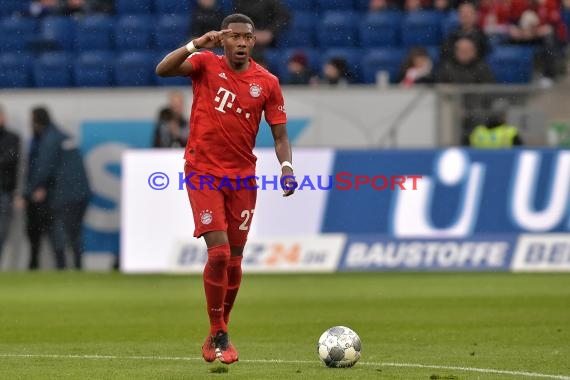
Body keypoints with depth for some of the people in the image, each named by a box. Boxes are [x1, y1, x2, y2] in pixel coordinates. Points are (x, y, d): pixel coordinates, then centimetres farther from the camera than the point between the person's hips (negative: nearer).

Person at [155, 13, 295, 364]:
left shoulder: (267, 82, 1)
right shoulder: (206, 64, -3)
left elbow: (280, 134, 3)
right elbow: (163, 70, -20)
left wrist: (286, 167, -14)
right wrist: (196, 45, -31)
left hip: (242, 177, 3)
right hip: (203, 173, -3)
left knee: (234, 259, 6)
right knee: (219, 253, -14)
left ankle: (221, 332, 26)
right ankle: (218, 335, 0)